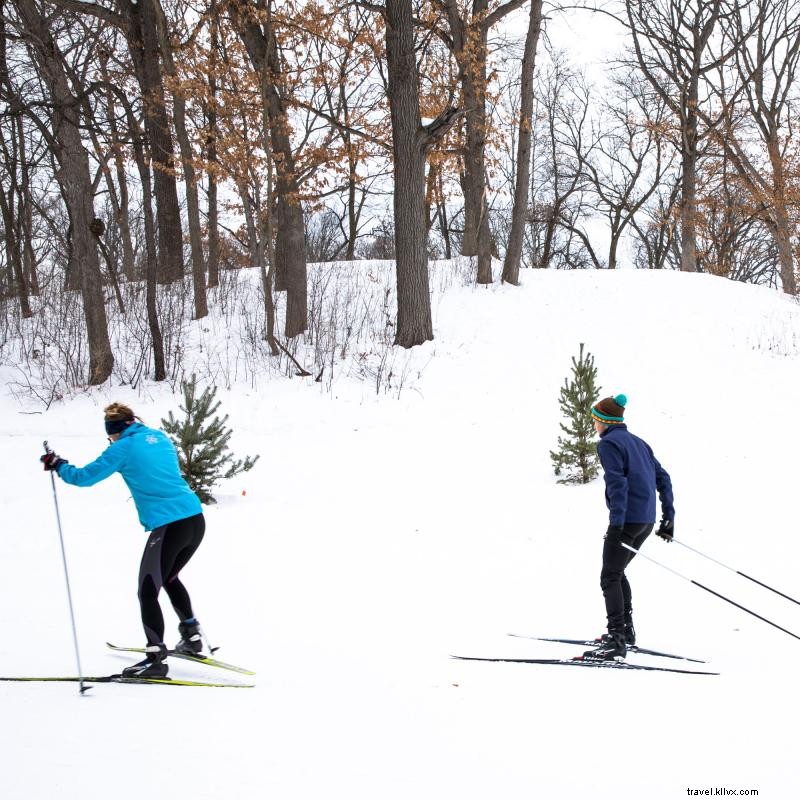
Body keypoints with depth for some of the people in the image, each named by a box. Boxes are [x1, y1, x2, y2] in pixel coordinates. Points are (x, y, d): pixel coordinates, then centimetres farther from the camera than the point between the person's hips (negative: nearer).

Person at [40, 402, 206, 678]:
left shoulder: (123, 449, -3)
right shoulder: (161, 438, 17)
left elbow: (84, 477, 1)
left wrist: (57, 465, 19)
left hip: (168, 527, -8)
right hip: (197, 519, 8)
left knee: (148, 593, 2)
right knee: (169, 578, 29)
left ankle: (156, 658, -2)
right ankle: (192, 636, 34)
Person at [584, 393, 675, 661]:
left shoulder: (609, 443, -7)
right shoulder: (638, 442, 19)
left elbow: (617, 484, -18)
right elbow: (662, 478, 18)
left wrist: (616, 524, -21)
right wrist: (668, 516, 19)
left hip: (627, 519, -9)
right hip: (647, 521, 9)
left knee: (610, 578, -6)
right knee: (617, 572, 22)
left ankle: (617, 642, -13)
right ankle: (625, 630, 26)